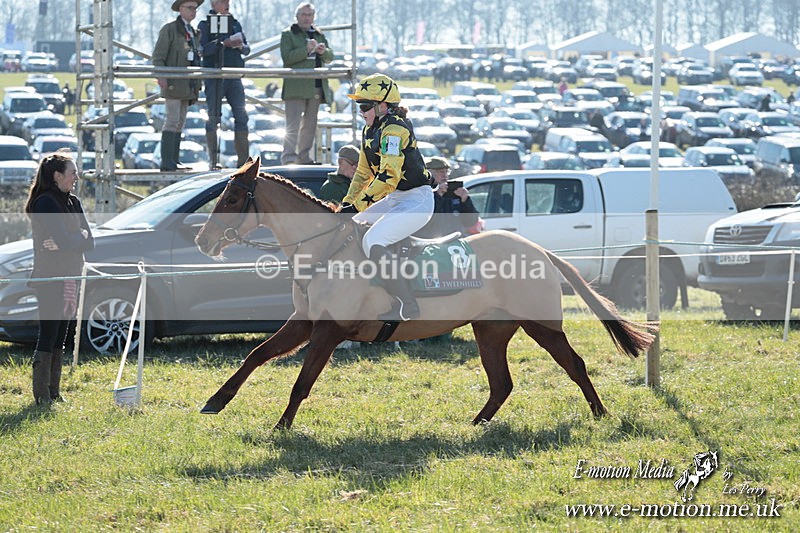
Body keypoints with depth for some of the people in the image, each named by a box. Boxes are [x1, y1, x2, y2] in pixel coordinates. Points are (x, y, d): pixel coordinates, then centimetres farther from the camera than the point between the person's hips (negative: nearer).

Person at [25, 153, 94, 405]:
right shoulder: (45, 203, -12)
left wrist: (65, 242, -12)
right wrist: (79, 236, -2)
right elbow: (62, 240, -21)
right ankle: (42, 395, -7)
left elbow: (88, 242, 6)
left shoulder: (73, 203, 14)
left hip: (70, 278, 8)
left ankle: (54, 393, 13)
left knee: (59, 339, 9)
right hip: (50, 278, -8)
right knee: (48, 336, -8)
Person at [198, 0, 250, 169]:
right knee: (214, 117, -4)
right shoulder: (205, 25, 1)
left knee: (241, 116, 0)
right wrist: (224, 43, -20)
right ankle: (213, 160, 0)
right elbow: (202, 49, -12)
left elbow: (247, 49, 17)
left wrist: (241, 46, -6)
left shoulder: (234, 23, 16)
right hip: (214, 77, -5)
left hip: (234, 77, 5)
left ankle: (243, 159, 2)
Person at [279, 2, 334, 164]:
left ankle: (304, 157, 17)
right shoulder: (288, 34, 3)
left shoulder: (319, 35, 20)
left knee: (310, 124, 10)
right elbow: (286, 57, -10)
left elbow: (330, 58, 16)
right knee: (293, 125, -13)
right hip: (296, 88, -6)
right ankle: (289, 158, -18)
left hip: (316, 87, 6)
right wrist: (306, 49, -20)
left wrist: (324, 51, -6)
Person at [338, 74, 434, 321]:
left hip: (416, 200, -10)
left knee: (372, 240, -25)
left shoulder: (394, 129, -21)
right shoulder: (370, 131, 10)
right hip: (395, 199, 10)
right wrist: (347, 203, 12)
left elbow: (388, 178, -28)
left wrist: (356, 206, -26)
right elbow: (364, 172, 22)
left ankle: (406, 305, -23)